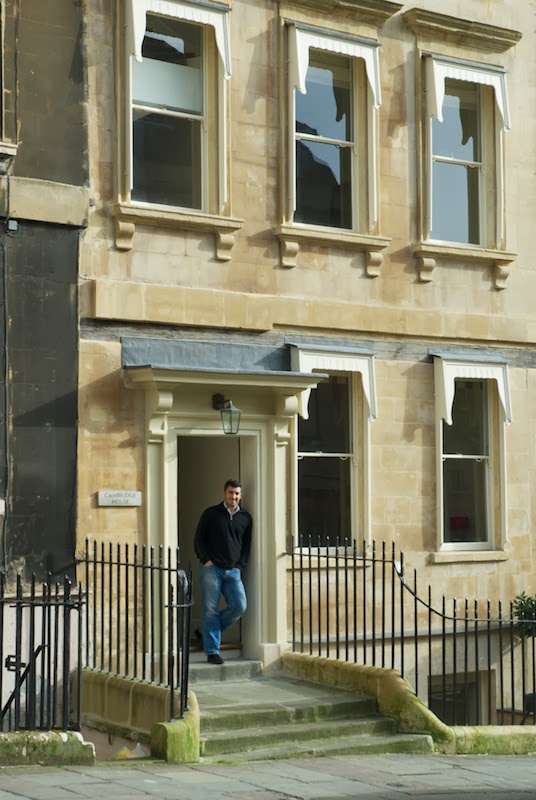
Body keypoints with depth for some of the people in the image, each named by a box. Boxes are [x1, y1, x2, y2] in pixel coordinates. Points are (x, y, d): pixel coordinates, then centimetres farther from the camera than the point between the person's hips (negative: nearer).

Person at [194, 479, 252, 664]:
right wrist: (206, 560, -7)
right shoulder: (211, 513, 6)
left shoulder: (245, 518, 14)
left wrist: (240, 565, 5)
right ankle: (212, 651, 1)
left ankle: (204, 631, 11)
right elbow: (198, 539, 6)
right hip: (211, 568, -3)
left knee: (239, 606, -8)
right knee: (211, 609, -5)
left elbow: (246, 545, 18)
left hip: (233, 571, 3)